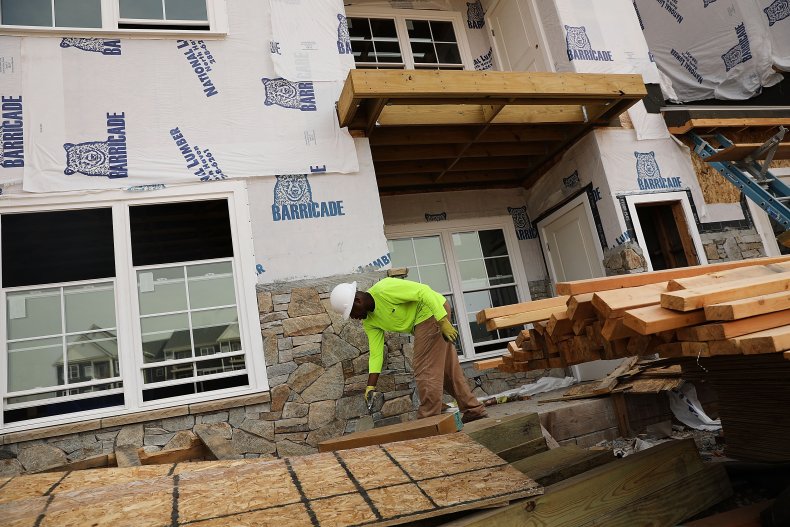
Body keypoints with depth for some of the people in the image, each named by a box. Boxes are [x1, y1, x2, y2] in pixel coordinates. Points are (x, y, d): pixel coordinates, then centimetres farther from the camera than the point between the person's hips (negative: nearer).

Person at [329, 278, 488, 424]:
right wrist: (370, 386, -5)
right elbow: (376, 353, 1)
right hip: (422, 322, 9)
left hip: (435, 311, -9)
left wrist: (443, 321, -27)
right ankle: (474, 411, 24)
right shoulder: (369, 322, 1)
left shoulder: (384, 289, -24)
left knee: (425, 368, -9)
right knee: (447, 369, 14)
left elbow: (423, 291, -25)